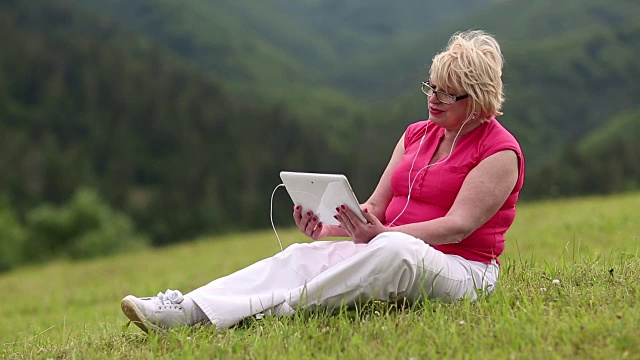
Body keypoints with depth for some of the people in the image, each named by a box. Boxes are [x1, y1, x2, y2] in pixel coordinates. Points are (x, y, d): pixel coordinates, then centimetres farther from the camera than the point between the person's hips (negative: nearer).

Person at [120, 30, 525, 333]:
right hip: (390, 251, 6)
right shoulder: (417, 135, 15)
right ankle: (190, 310, -37)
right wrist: (327, 226, -12)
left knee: (393, 249, -39)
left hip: (460, 271, -6)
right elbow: (376, 206, 9)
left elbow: (457, 226, -18)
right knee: (305, 255, -19)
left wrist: (381, 234, -32)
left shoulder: (501, 151, -7)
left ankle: (278, 310, -39)